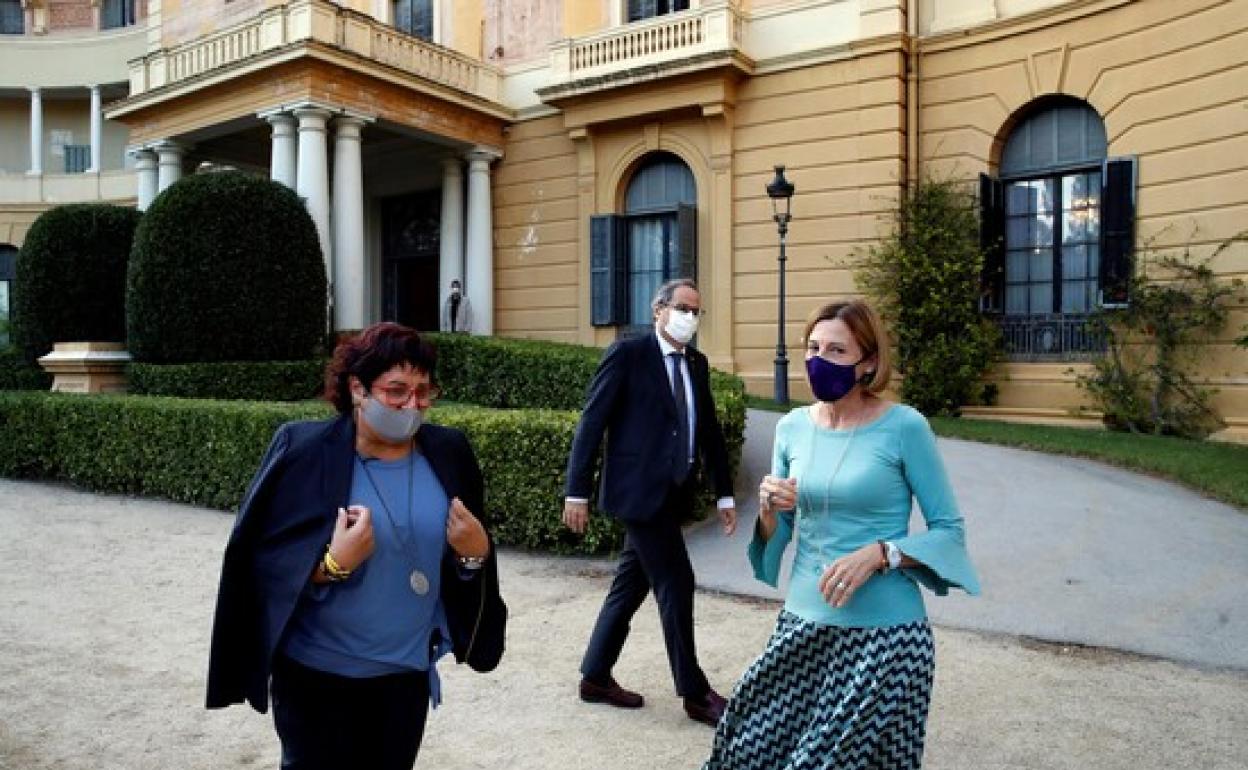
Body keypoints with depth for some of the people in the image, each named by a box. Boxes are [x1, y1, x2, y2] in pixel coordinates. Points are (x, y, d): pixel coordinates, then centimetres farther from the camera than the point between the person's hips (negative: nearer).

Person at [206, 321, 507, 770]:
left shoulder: (448, 454, -4)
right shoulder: (303, 451, -15)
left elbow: (469, 550, 5)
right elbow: (259, 564, -13)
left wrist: (475, 554, -17)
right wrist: (333, 563, -28)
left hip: (409, 673, 4)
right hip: (318, 676, -3)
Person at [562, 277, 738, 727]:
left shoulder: (697, 363, 11)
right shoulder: (628, 353, -9)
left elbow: (709, 430, 14)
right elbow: (591, 423, -10)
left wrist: (724, 493, 12)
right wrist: (577, 491, -13)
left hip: (672, 492, 7)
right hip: (640, 491, -7)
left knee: (631, 586, 14)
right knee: (675, 585, -2)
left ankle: (595, 678, 29)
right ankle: (695, 694, 14)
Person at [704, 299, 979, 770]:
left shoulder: (904, 427, -11)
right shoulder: (792, 427, 3)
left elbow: (950, 530, -5)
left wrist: (879, 553, -20)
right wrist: (769, 510, -10)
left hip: (884, 634, -4)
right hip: (803, 624, 5)